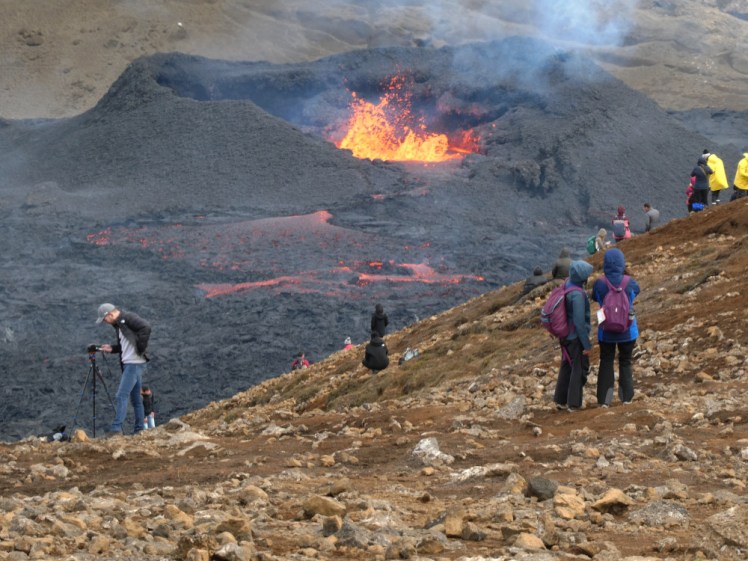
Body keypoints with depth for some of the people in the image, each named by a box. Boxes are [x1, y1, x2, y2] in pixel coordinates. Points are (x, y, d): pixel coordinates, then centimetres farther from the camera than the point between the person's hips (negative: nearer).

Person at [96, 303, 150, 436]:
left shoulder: (128, 318, -12)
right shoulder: (119, 324, 18)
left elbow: (146, 327, -26)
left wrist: (141, 348, -21)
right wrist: (112, 348, 10)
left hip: (134, 363, -10)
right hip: (129, 364, 10)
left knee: (121, 396, -14)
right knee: (136, 398, 11)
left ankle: (116, 427, -18)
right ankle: (139, 429, 15)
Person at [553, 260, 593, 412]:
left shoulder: (568, 284, -1)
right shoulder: (578, 295, -27)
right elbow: (579, 322, -24)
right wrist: (586, 345, -16)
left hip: (565, 335, 8)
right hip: (575, 338, -8)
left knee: (566, 367, 19)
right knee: (579, 369, 5)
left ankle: (560, 400, 27)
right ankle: (574, 403, 12)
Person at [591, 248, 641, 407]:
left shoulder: (599, 283, -18)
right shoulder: (629, 282, -17)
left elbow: (595, 298, 2)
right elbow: (637, 290, 6)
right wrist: (625, 274, 12)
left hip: (606, 331, 0)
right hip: (627, 331, 0)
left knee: (606, 363, 11)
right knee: (625, 362, 17)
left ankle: (604, 400, 10)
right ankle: (626, 396, 23)